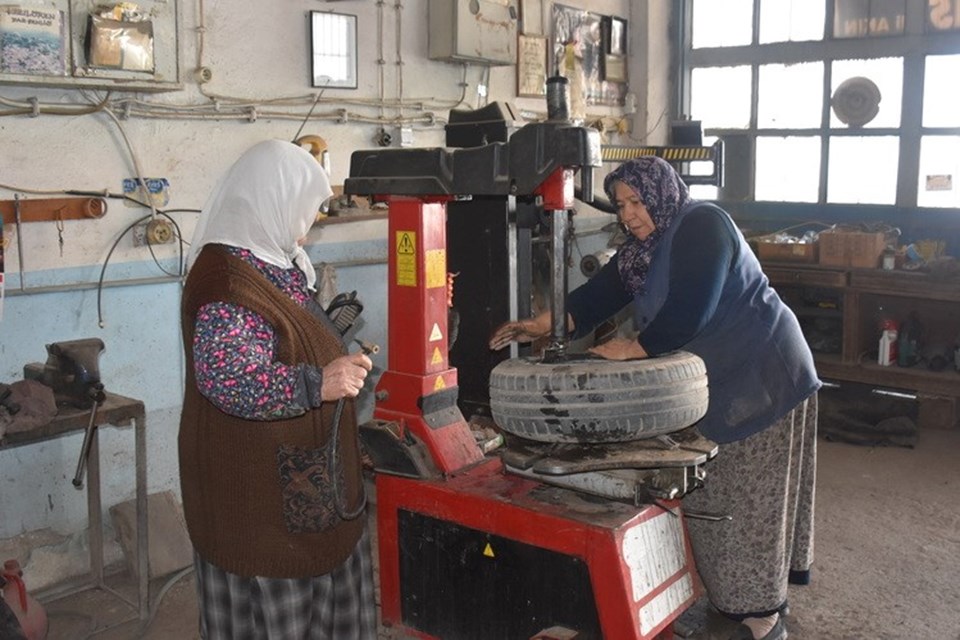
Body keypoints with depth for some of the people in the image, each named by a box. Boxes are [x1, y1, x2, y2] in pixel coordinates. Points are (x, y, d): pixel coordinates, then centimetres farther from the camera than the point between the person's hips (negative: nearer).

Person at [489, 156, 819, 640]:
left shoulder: (702, 225, -17)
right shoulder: (645, 247, 10)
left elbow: (690, 310, -26)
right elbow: (601, 292, 3)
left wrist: (633, 348, -20)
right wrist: (542, 325, -8)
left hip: (761, 376, -9)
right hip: (717, 382, 9)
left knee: (749, 496, -2)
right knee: (708, 495, 12)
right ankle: (738, 593, 26)